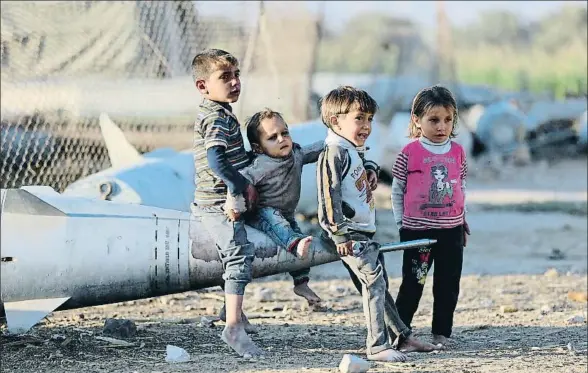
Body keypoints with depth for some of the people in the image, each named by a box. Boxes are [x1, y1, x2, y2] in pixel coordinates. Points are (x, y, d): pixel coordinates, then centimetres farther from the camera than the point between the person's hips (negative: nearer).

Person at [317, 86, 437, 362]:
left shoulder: (354, 151, 16)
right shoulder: (334, 153, -15)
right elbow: (329, 195, -22)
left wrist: (370, 170, 16)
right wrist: (339, 233, -25)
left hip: (364, 232, 10)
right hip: (349, 234, -10)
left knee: (378, 284, 16)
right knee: (373, 281, -15)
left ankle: (403, 336, 25)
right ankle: (377, 347, -15)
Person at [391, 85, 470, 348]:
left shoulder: (457, 152, 5)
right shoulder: (410, 153, -6)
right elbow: (397, 190, 1)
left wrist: (463, 223, 14)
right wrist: (401, 222, -1)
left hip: (451, 230, 4)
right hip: (417, 231, -3)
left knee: (448, 286, 7)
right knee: (412, 284, 1)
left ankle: (441, 333, 16)